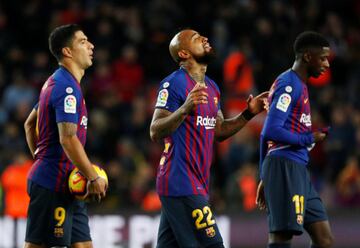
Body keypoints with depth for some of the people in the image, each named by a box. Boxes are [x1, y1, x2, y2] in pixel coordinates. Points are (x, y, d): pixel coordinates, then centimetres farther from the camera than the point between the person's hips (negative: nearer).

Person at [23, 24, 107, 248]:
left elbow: (30, 124, 25)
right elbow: (68, 139, -24)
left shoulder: (55, 82, 16)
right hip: (54, 185, -10)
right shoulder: (67, 88, -16)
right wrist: (94, 178, -19)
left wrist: (40, 159, 23)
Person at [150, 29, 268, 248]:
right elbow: (155, 132, -16)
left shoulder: (212, 87, 16)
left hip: (198, 182, 9)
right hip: (181, 182, -9)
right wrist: (185, 109, -31)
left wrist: (248, 114, 12)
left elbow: (219, 131, 25)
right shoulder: (174, 83, -11)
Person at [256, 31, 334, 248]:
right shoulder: (288, 85, -11)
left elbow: (267, 134, 23)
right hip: (285, 167, -10)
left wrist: (265, 178, 24)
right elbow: (271, 131, -20)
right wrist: (310, 139, -10)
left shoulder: (299, 86, 20)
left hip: (298, 172, 10)